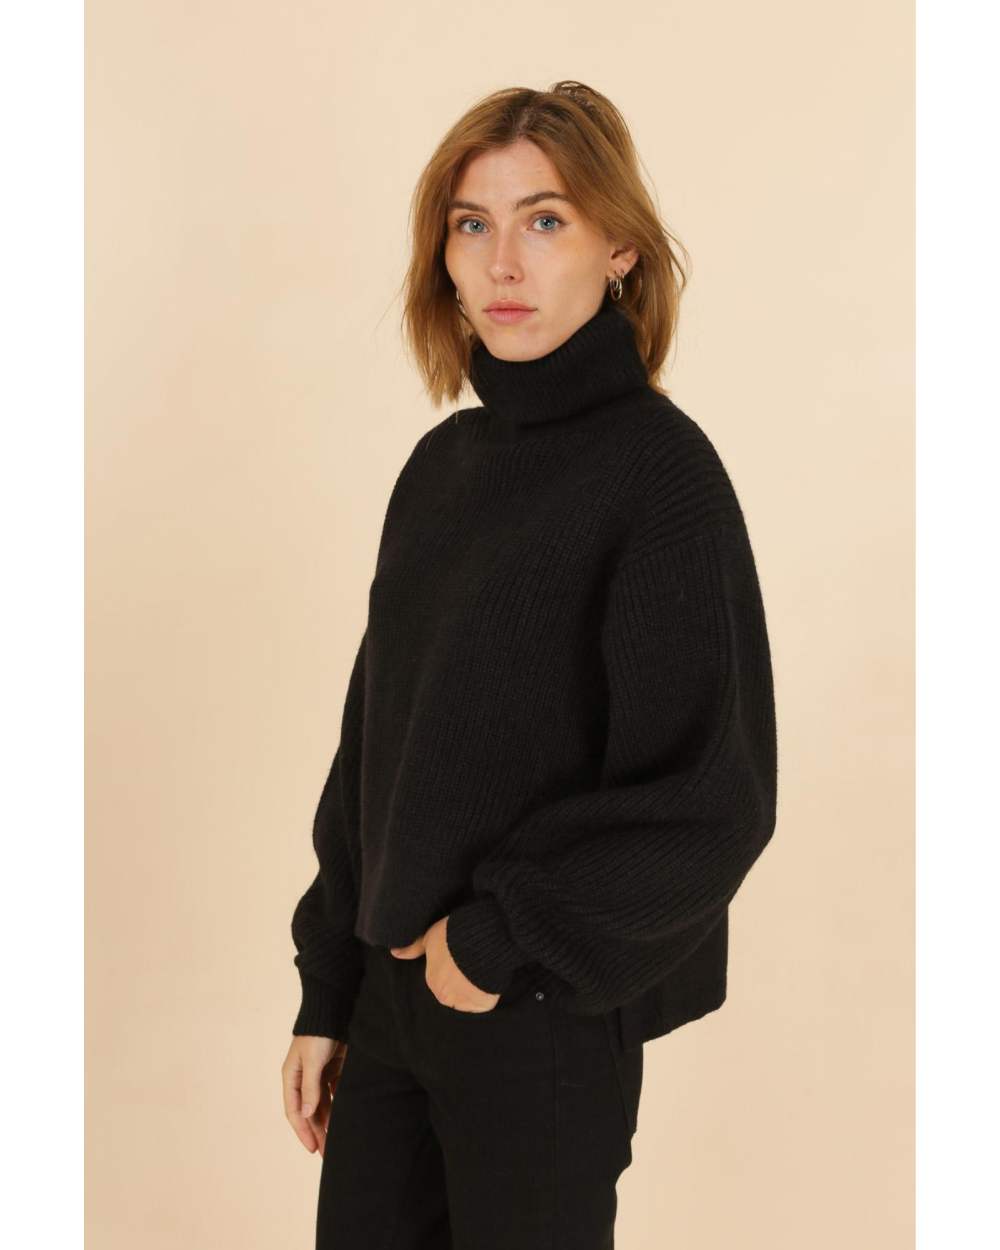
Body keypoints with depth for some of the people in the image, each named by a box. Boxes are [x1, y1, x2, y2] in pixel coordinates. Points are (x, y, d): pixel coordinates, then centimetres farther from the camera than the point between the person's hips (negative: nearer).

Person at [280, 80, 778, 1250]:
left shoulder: (658, 467, -12)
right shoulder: (441, 465, 6)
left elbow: (710, 798, -16)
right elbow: (372, 747, 10)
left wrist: (499, 940, -12)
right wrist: (324, 991, 9)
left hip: (546, 1017, -6)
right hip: (390, 989, 6)